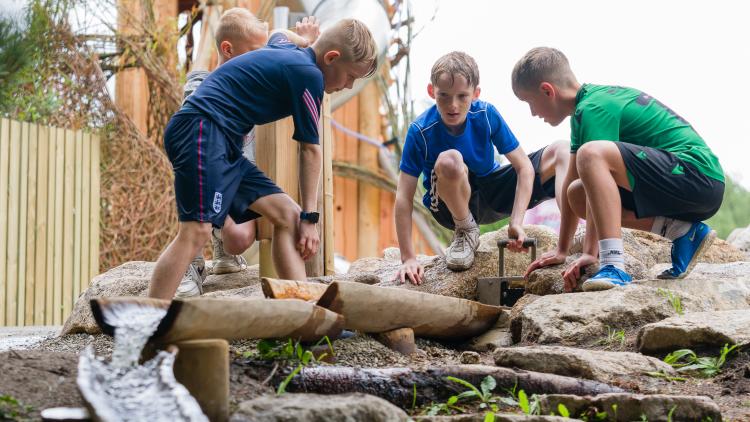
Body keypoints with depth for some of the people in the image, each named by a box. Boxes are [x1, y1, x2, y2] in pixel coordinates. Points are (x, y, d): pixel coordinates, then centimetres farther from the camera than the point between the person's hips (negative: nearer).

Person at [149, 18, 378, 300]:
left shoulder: (284, 47, 20)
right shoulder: (309, 74, -6)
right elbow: (310, 150, -1)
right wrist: (310, 217, 3)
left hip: (224, 148, 10)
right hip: (201, 131, -10)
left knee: (288, 215, 3)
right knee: (197, 230, -23)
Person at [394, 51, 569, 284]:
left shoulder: (487, 115, -17)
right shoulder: (420, 131, -23)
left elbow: (524, 166, -16)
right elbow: (404, 198, -23)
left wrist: (516, 223, -28)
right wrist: (408, 259, -28)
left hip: (492, 193, 3)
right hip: (452, 205, -3)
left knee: (562, 151, -13)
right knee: (448, 160, -38)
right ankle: (466, 231, -9)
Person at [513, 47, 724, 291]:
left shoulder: (593, 109, -12)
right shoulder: (597, 97, 18)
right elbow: (571, 183, 21)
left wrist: (590, 253, -16)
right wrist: (562, 250, 25)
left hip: (697, 174, -10)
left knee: (591, 154, -27)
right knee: (578, 192, 10)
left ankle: (614, 266, -33)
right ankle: (682, 232, 3)